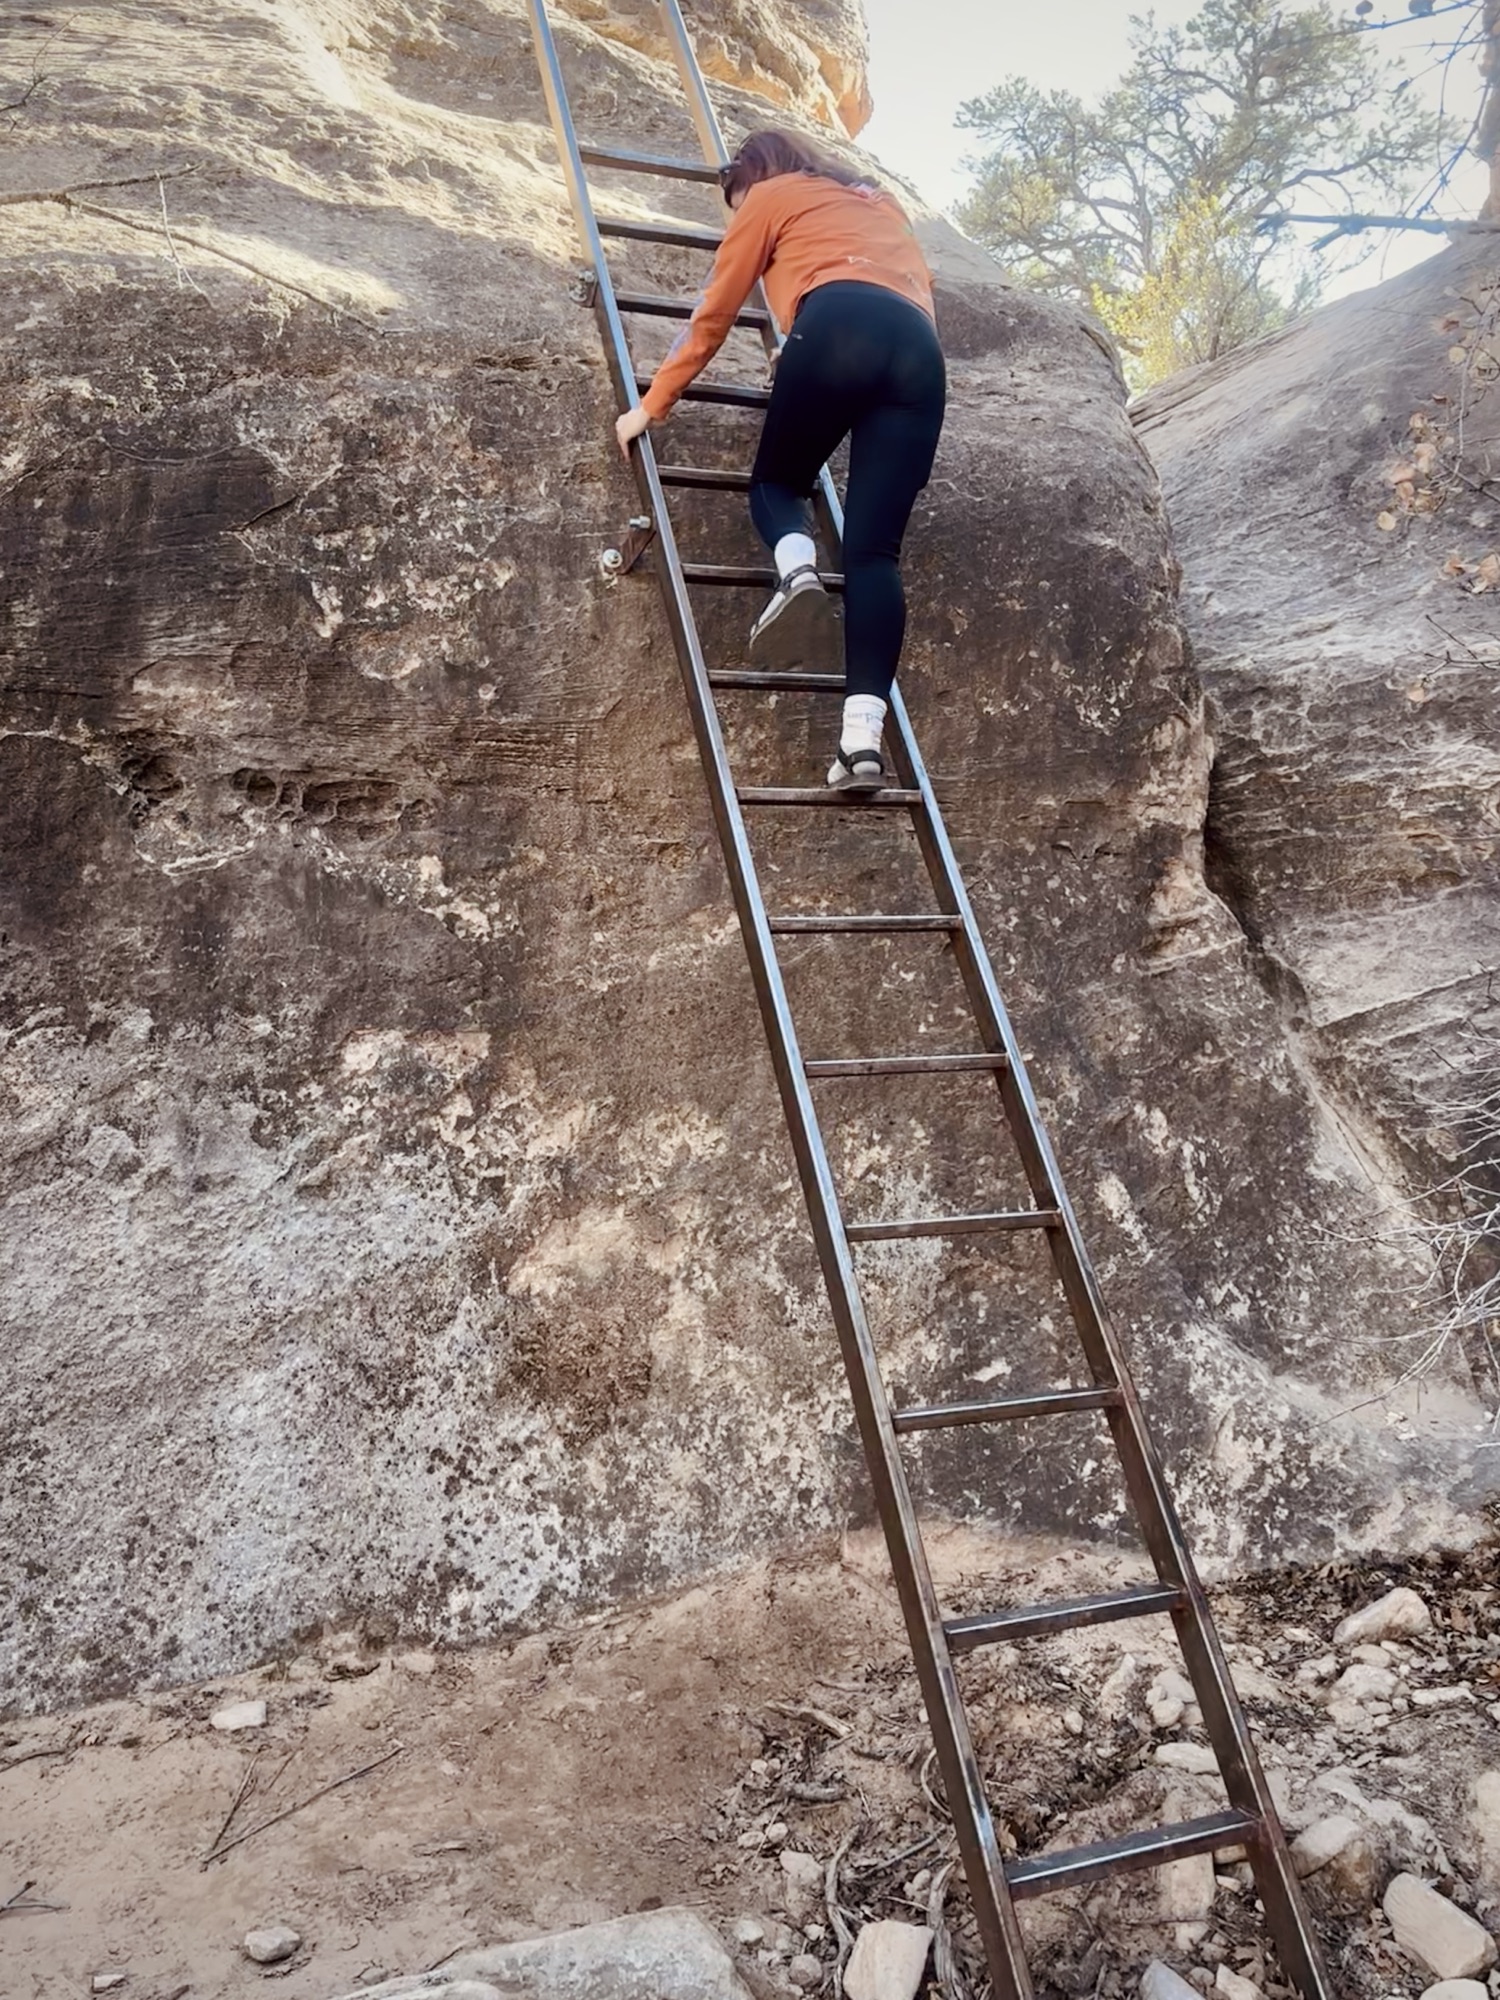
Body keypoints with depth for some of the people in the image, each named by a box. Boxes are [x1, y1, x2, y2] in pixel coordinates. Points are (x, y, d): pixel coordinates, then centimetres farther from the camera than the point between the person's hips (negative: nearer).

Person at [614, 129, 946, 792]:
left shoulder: (771, 197, 26)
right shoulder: (881, 202, 42)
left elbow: (712, 316, 25)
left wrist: (651, 405, 31)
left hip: (838, 326, -4)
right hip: (919, 350, 4)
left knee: (776, 481, 19)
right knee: (874, 552, -4)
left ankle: (797, 572, -18)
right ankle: (863, 736, -20)